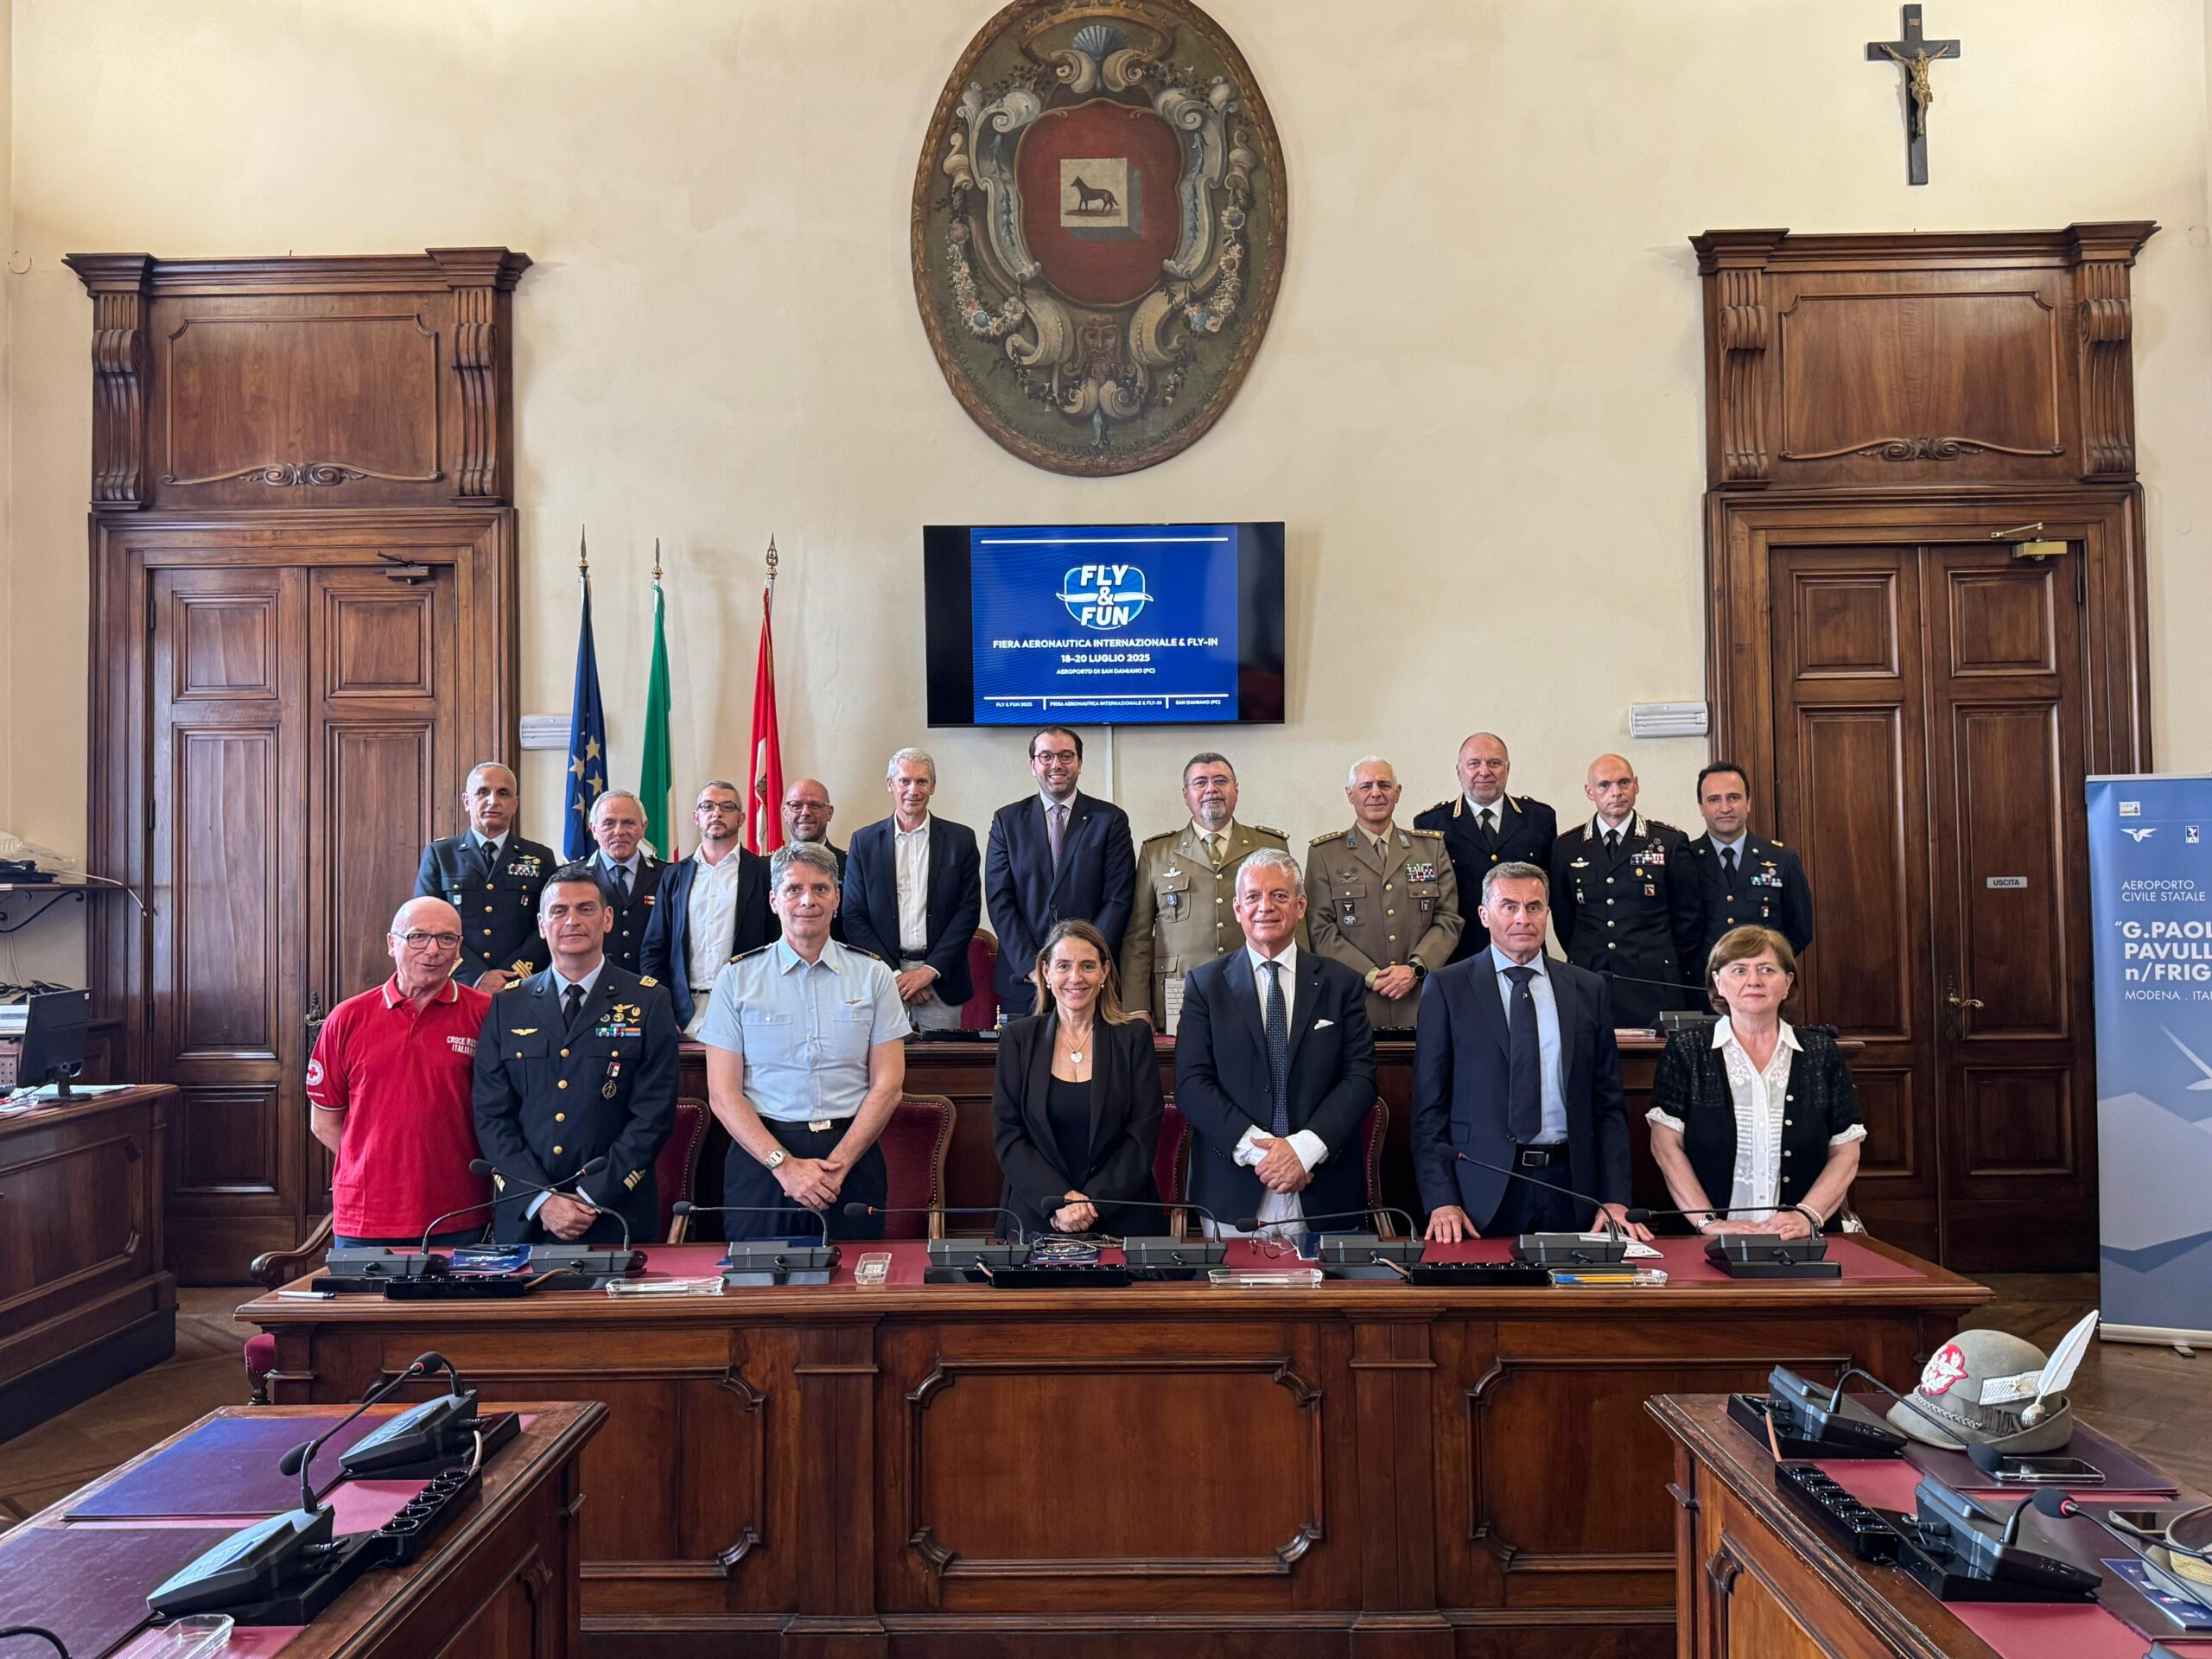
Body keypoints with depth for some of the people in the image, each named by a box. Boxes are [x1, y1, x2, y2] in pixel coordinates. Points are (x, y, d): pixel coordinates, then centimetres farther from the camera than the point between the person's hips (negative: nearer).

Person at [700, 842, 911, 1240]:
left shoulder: (873, 975, 5)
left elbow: (888, 1084, 1)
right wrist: (785, 1164, -13)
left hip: (852, 1158, 1)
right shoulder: (738, 978, 3)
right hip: (762, 1156, 0)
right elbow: (723, 1094, -2)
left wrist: (838, 1163, -11)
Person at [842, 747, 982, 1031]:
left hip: (941, 981, 0)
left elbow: (969, 910, 1)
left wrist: (930, 970, -8)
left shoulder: (961, 839, 5)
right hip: (882, 981, 0)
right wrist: (893, 974, -7)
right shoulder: (864, 841, 7)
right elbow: (853, 917, 3)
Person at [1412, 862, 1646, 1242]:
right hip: (1483, 1192, -2)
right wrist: (1442, 1201, -10)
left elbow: (1608, 1105, 9)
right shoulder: (1447, 989, 1)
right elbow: (1429, 1107, -2)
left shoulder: (1589, 991, 9)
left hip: (1569, 1186, 2)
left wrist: (1615, 1199, 0)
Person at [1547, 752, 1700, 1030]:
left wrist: (1665, 968, 8)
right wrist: (1584, 961, 10)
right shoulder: (1566, 848, 7)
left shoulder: (1670, 842, 4)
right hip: (1588, 987, 1)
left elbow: (1686, 916, 8)